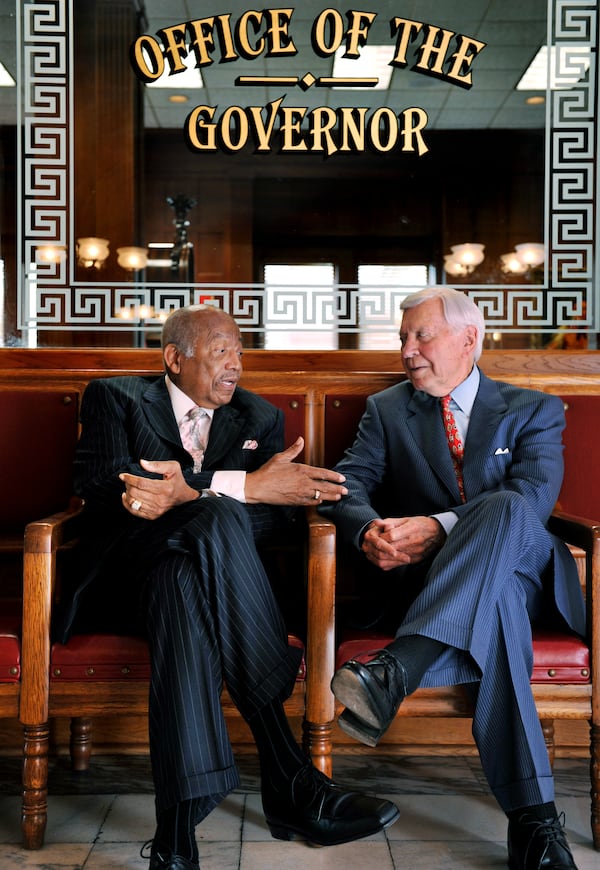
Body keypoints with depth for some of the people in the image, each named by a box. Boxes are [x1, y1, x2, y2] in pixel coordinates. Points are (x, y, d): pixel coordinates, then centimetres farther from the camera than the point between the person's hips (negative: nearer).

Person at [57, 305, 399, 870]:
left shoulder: (260, 419, 16)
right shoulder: (115, 398, 8)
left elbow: (274, 511, -1)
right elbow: (98, 484, -13)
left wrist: (185, 494, -23)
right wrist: (243, 486, -21)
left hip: (198, 568, 2)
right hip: (122, 575, -2)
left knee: (180, 583, -36)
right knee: (218, 518, -34)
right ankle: (290, 779, -38)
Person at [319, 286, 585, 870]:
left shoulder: (534, 410, 13)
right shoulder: (386, 410, 19)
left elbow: (534, 497, -7)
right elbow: (347, 484, 3)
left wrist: (439, 529, -24)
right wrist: (367, 530, -24)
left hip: (520, 569, 0)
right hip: (435, 582, 0)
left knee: (504, 509, -38)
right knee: (494, 604, -39)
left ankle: (392, 671, -50)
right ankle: (532, 814, -41)